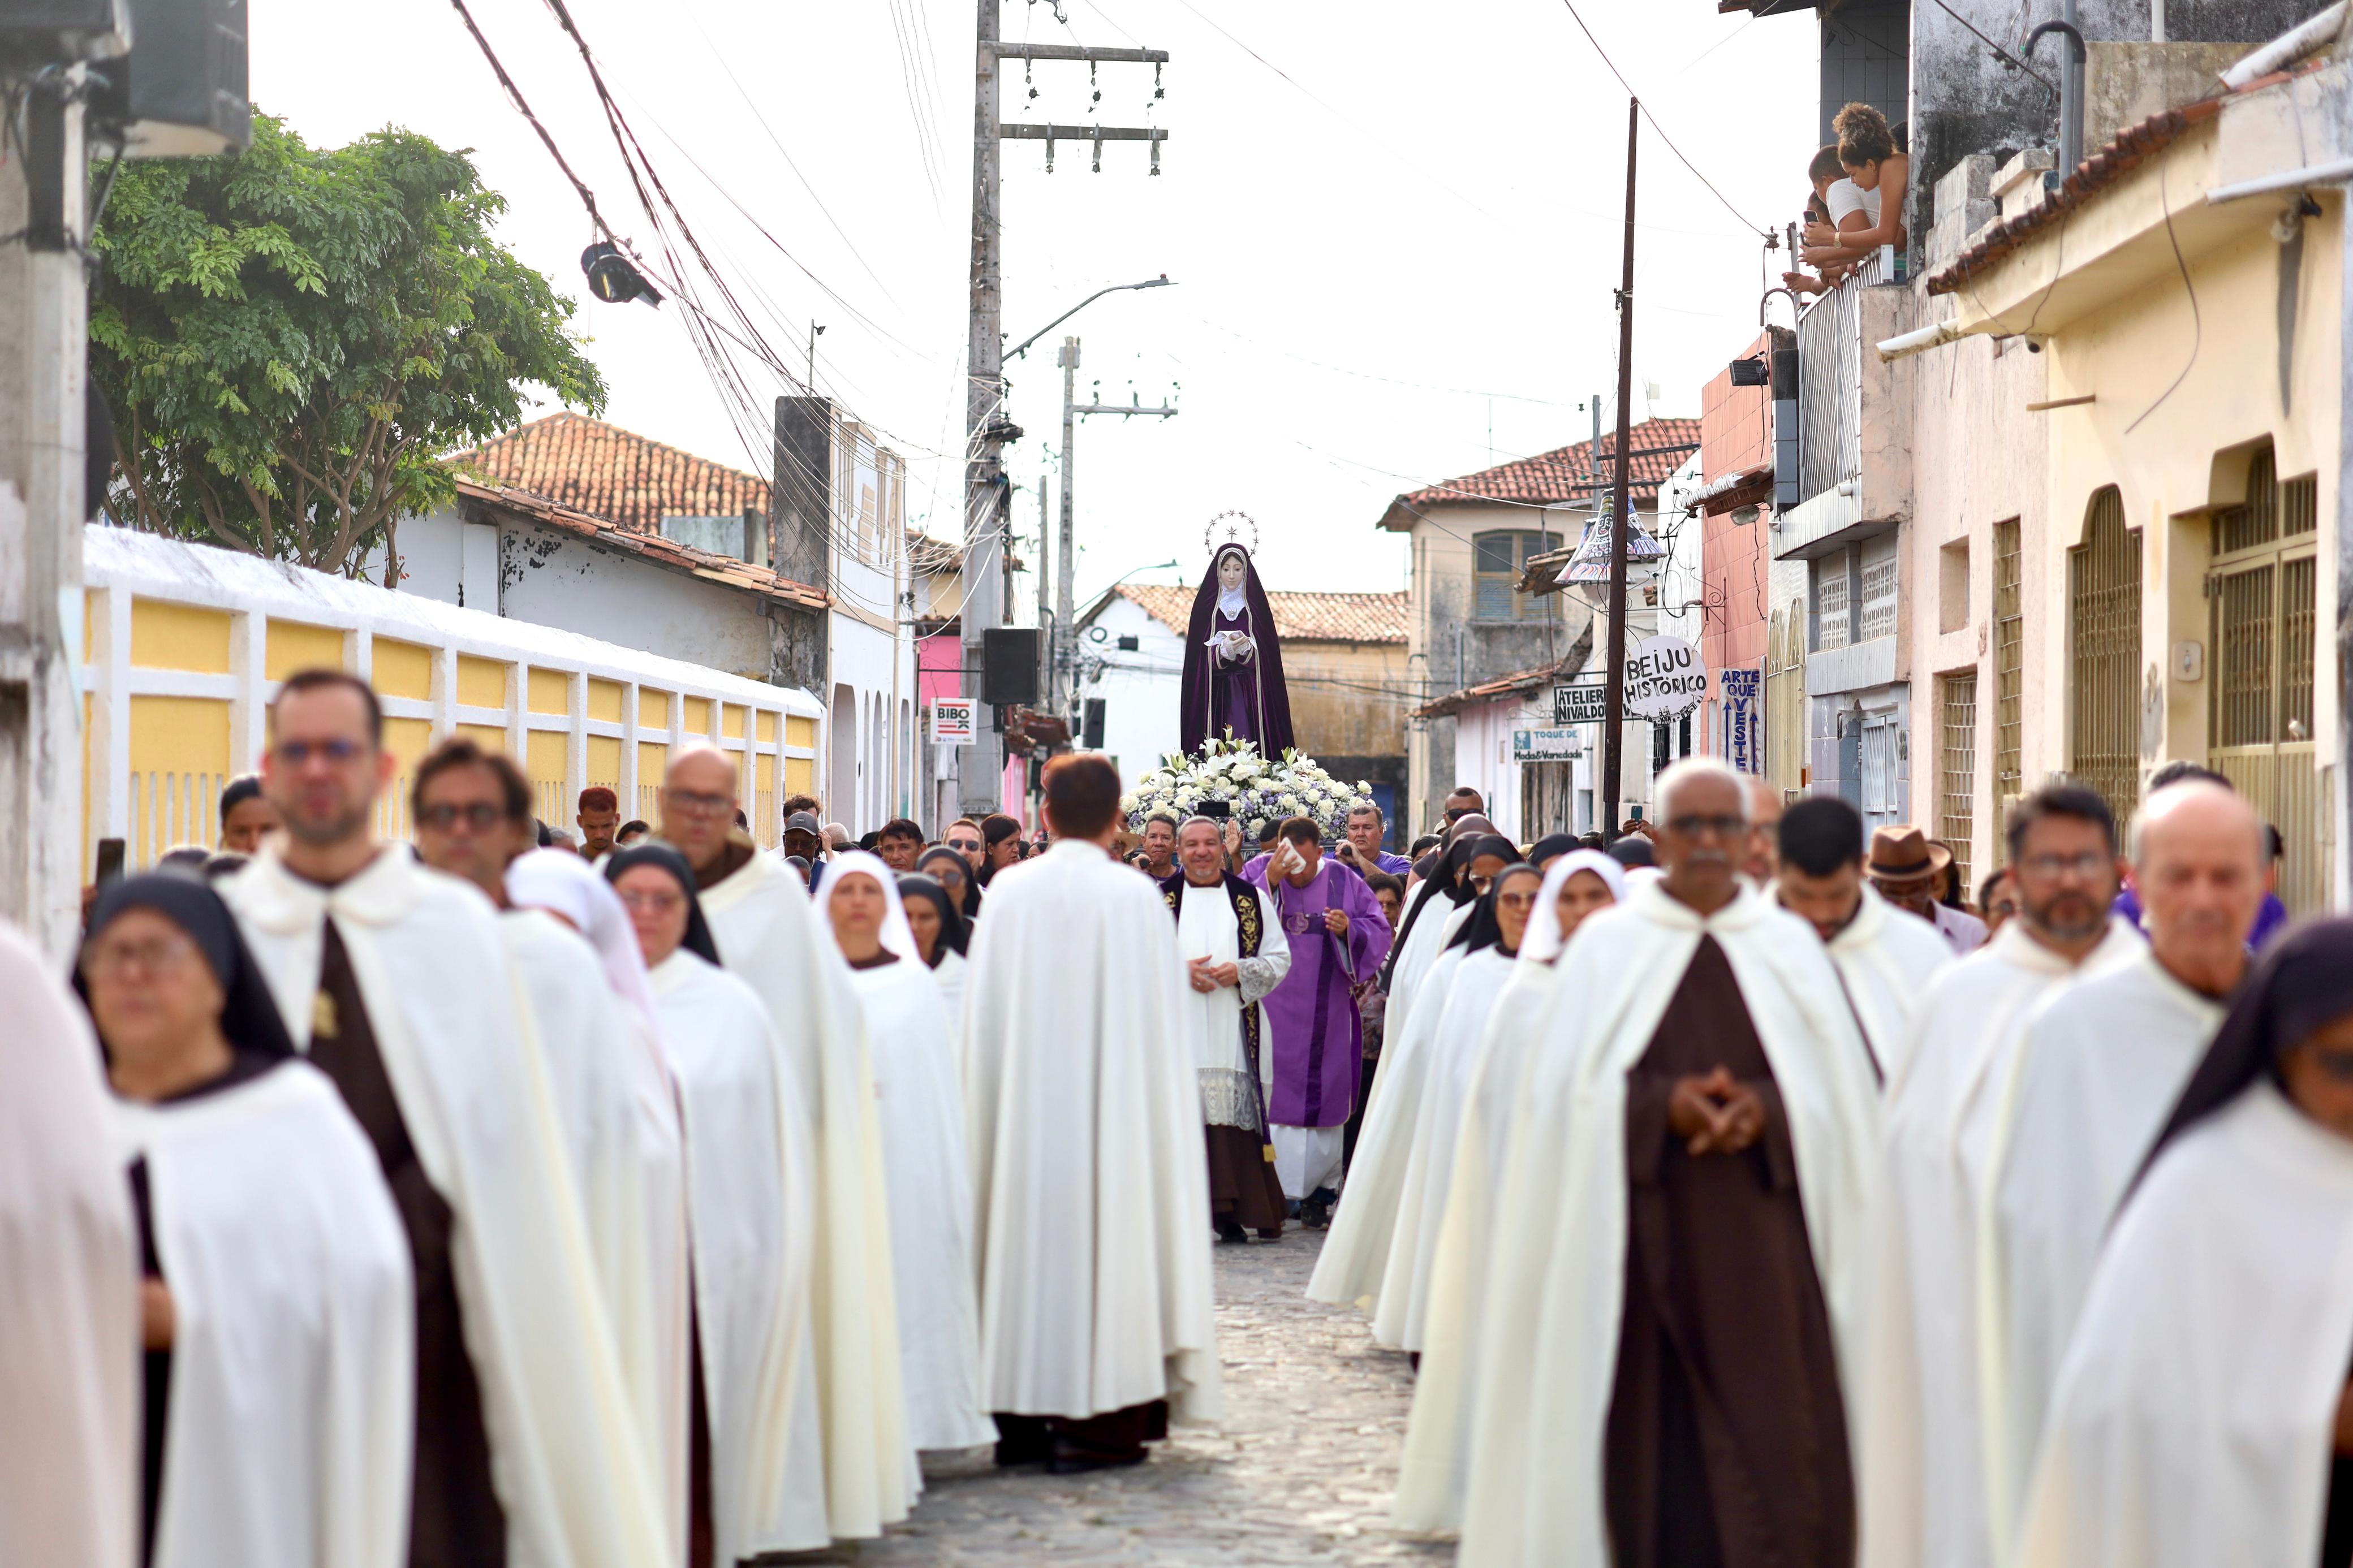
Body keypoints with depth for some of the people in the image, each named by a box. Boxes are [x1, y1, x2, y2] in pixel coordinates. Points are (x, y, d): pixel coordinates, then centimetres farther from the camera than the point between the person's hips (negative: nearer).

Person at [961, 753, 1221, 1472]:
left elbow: (985, 1016, 5)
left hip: (1023, 1107, 3)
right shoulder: (1135, 896, -6)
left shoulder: (1008, 893, 0)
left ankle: (1022, 1419, 13)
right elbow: (1157, 1020, -4)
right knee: (1108, 1238, 1)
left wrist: (995, 1107, 14)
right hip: (1110, 1101, -3)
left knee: (1026, 1239, 9)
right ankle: (1099, 1421, -1)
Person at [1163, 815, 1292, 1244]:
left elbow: (1279, 958, 9)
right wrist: (1179, 970, -11)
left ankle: (1232, 1214, 0)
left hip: (1235, 1029, 1)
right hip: (1178, 1028, -1)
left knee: (1237, 1114, -4)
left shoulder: (1253, 899, 11)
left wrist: (1241, 972, -9)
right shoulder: (1158, 899, 9)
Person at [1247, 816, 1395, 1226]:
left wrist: (1349, 929, -15)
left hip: (1327, 1018, 1)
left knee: (1326, 1102, 3)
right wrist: (1270, 880, -21)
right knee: (1273, 1100, -5)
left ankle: (1319, 1192, 10)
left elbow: (1380, 932, 4)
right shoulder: (1259, 876, 2)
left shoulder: (1346, 883, 4)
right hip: (1272, 1013, -1)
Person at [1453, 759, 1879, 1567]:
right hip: (1647, 1237, -1)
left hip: (1765, 1239, 1)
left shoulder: (1792, 948, 8)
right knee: (1660, 1438, 1)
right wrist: (1661, 1106, -17)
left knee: (1774, 1441, -5)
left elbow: (1845, 1095, 4)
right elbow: (1566, 1096, -2)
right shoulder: (1606, 946, 4)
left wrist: (1767, 1110, -14)